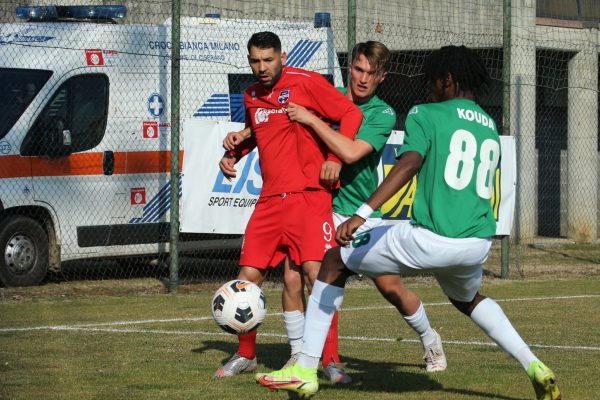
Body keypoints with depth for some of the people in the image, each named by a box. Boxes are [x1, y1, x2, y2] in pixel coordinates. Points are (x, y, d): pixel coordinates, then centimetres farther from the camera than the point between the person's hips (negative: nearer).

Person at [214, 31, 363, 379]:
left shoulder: (306, 82, -7)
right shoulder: (252, 96, 13)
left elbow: (351, 114, -8)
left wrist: (335, 157, -18)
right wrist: (234, 154, 14)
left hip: (310, 194, -6)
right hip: (271, 198, 6)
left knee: (316, 270, -18)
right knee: (249, 275, 5)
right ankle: (246, 355, 23)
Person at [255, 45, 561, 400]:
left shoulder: (427, 114, 0)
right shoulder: (492, 130, 18)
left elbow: (410, 163, -18)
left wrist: (362, 214, -26)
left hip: (430, 239, -6)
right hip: (479, 246, 6)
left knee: (336, 260, 12)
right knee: (467, 298, 40)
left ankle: (305, 370, 7)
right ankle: (534, 367, 22)